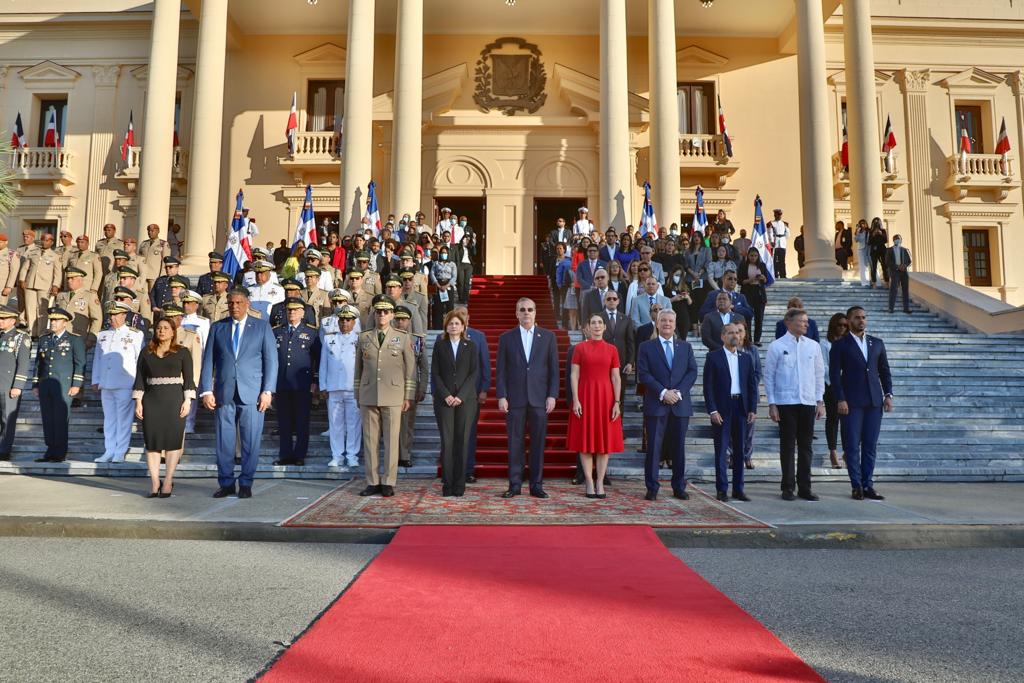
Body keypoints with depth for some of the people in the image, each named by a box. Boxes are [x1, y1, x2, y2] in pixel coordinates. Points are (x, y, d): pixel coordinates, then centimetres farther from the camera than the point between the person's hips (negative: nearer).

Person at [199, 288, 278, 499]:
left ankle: (246, 484, 11)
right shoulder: (217, 327, 12)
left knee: (251, 442, 0)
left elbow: (271, 359, 3)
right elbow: (208, 360, 9)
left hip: (252, 394, -2)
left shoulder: (262, 327, 7)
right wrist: (206, 391, -1)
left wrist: (267, 391, -5)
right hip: (223, 394, 2)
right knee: (224, 442, 3)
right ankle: (226, 483, 15)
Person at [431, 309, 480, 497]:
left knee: (462, 441, -2)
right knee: (447, 441, -4)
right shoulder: (439, 345, 9)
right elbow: (435, 373, 4)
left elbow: (474, 373, 1)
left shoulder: (471, 346, 9)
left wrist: (460, 396, -9)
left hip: (465, 399, 0)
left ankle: (459, 485, 4)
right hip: (444, 400, 0)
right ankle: (447, 484, 2)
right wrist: (446, 395, -8)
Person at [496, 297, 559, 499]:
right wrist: (501, 396, -4)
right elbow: (501, 370, 5)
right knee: (515, 442, 2)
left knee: (538, 442, 3)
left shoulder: (548, 337, 9)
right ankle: (515, 484, 9)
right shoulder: (506, 338, 8)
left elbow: (554, 369, 6)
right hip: (515, 398, 0)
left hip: (539, 398, 0)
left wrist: (552, 395, -2)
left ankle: (536, 484, 12)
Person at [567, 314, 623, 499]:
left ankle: (600, 483, 11)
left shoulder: (612, 349, 7)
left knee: (605, 441, 3)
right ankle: (589, 483, 9)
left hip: (606, 397, 1)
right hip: (585, 396, -1)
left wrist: (617, 402, -4)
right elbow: (574, 375, -1)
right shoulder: (580, 348, 3)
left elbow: (616, 377, 4)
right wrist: (575, 400, -10)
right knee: (586, 441, 1)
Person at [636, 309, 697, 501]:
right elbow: (643, 374, -5)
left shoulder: (685, 346, 13)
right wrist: (663, 392, -14)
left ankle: (679, 487, 17)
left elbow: (692, 372, 5)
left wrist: (678, 392, -9)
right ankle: (652, 488, 6)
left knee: (679, 447, 7)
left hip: (680, 405, 3)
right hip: (656, 405, -2)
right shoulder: (646, 347, 4)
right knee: (654, 447, -1)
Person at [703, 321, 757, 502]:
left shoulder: (746, 358, 12)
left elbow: (752, 385, 12)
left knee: (740, 450, 8)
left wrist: (753, 410, 3)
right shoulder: (714, 357, -1)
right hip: (722, 409, -4)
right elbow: (708, 386, -5)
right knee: (721, 450, 0)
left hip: (741, 408, 4)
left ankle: (738, 489, 16)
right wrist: (712, 410, -12)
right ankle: (721, 490, 6)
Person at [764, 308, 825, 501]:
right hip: (786, 403, -3)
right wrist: (772, 404, -5)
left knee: (806, 446, 8)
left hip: (808, 402, 3)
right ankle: (788, 488, 10)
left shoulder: (813, 346, 8)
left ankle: (804, 487, 17)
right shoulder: (777, 346, -2)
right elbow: (769, 376, -1)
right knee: (787, 446, 2)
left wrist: (820, 401, 6)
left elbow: (819, 374, 12)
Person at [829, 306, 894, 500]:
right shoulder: (840, 344, 2)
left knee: (871, 446, 5)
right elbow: (834, 374, -3)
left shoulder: (877, 343, 14)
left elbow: (885, 371, 16)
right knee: (852, 445, -2)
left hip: (874, 401, 4)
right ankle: (857, 486, 5)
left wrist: (888, 394, 4)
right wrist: (840, 399, -11)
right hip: (851, 402, -4)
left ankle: (868, 486, 11)